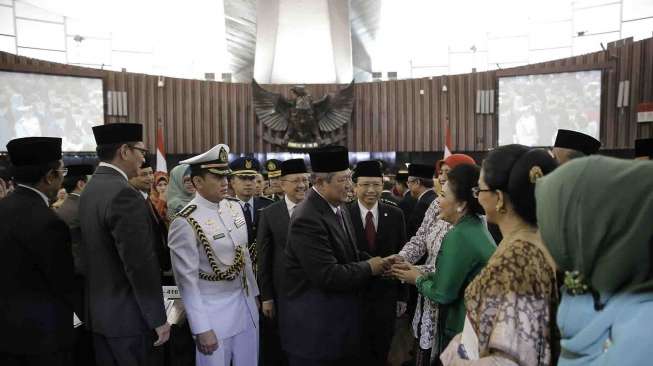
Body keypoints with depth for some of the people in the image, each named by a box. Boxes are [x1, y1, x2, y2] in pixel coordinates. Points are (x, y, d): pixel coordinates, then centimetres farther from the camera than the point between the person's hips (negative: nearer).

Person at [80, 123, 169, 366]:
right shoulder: (124, 194, -22)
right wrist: (158, 318, -16)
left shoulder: (89, 190, 7)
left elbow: (101, 254, 11)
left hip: (98, 311, 9)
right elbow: (140, 263, -24)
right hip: (126, 316, -9)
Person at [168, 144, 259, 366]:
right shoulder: (185, 223, -20)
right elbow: (187, 281, -18)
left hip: (245, 302, 7)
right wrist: (201, 329, -15)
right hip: (212, 310, -6)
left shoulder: (235, 207, 0)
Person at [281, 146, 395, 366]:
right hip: (314, 327, -8)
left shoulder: (339, 210, 7)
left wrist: (377, 262, -2)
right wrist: (369, 268, -14)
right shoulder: (307, 219, -24)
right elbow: (328, 276, -27)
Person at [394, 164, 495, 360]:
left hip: (460, 330, -8)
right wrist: (422, 274, 2)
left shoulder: (458, 237, -24)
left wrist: (418, 279, -4)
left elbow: (442, 293, -21)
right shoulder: (477, 227, 4)